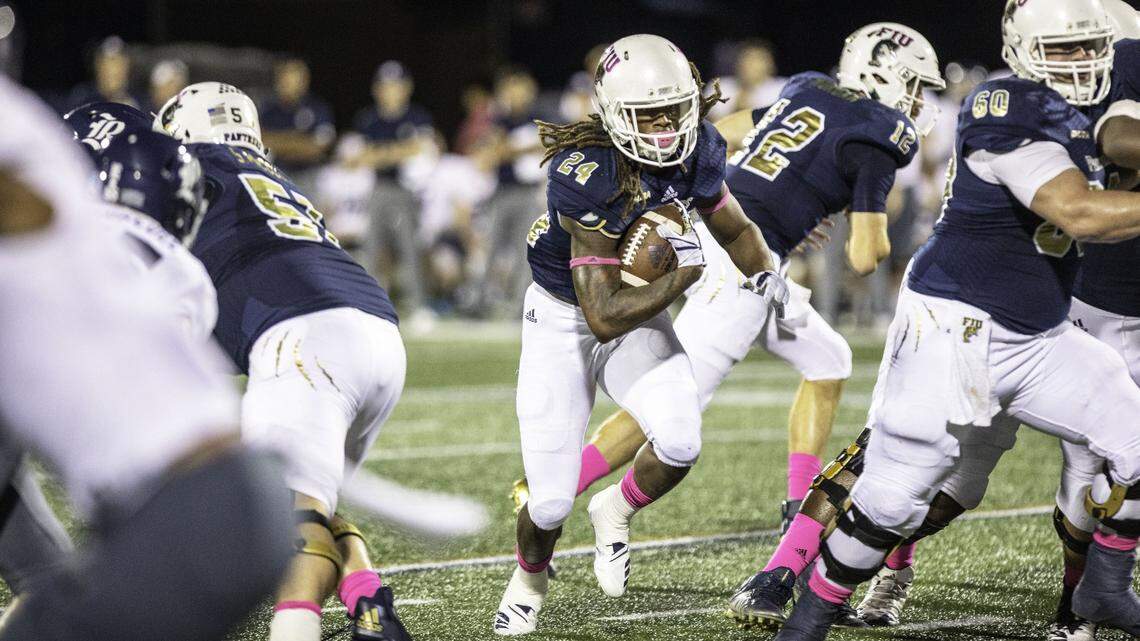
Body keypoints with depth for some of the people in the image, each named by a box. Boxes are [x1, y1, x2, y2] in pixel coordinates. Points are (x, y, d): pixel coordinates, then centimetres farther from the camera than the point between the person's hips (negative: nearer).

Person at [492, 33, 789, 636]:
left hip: (638, 309, 4)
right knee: (552, 500, -6)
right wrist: (683, 277, -32)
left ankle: (615, 511, 12)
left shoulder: (698, 150, -14)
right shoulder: (587, 179, -33)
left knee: (679, 444, -23)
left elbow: (732, 226, 8)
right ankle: (529, 580, 30)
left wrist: (764, 272, -8)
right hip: (563, 319, -4)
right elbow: (603, 316, -32)